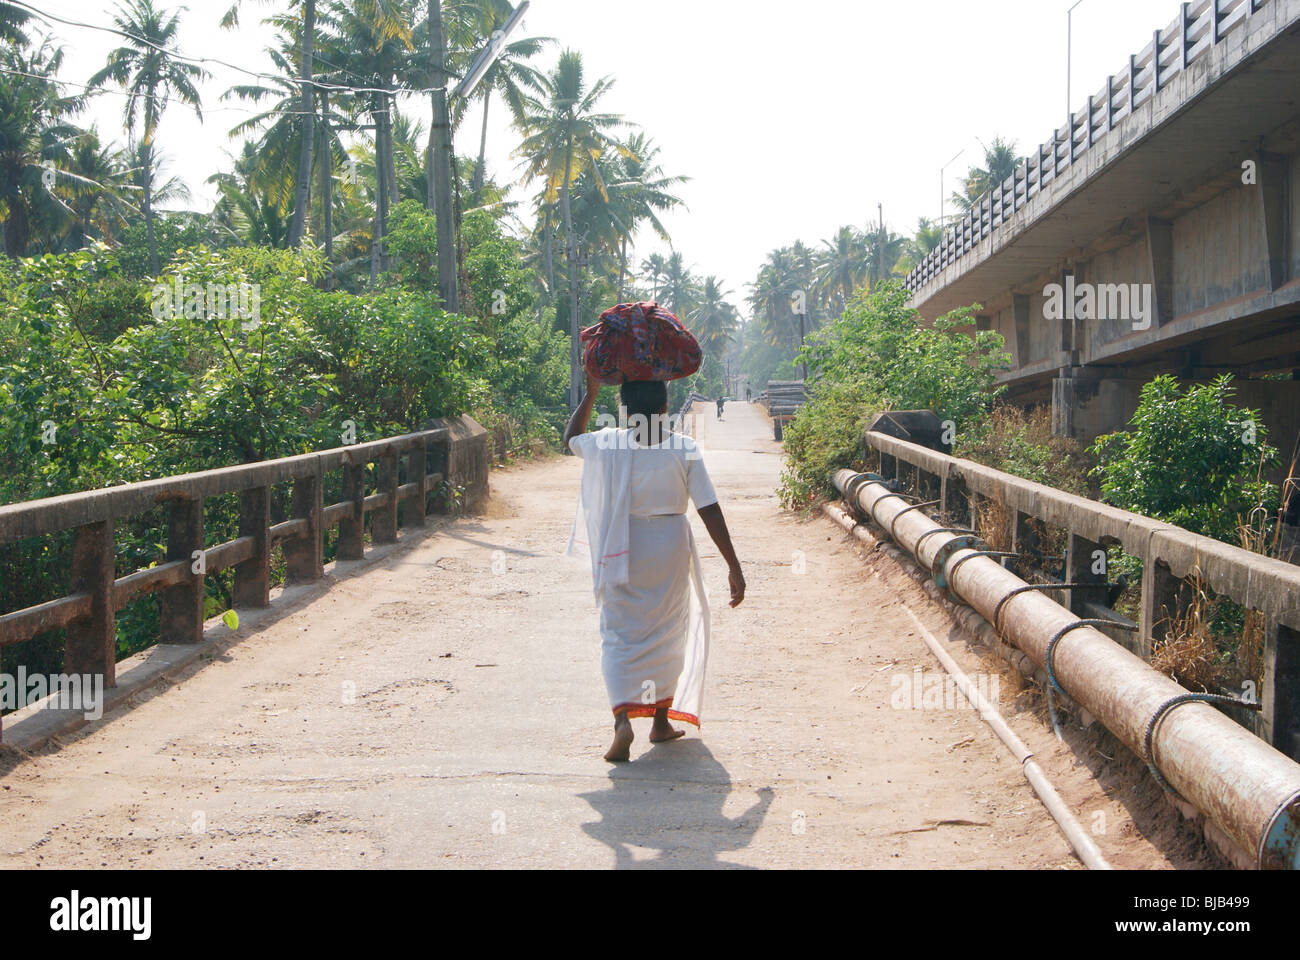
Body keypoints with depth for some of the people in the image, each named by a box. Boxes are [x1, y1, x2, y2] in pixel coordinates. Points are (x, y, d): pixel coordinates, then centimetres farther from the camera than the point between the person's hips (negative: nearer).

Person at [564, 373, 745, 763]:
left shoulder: (606, 444, -7)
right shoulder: (684, 449, -8)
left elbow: (571, 438, 18)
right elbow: (710, 511, -9)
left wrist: (590, 394, 26)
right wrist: (733, 566, -5)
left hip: (621, 549, 0)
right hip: (671, 546, 0)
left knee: (620, 634, 3)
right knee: (667, 632, 17)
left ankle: (623, 717, -19)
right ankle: (662, 721, 26)